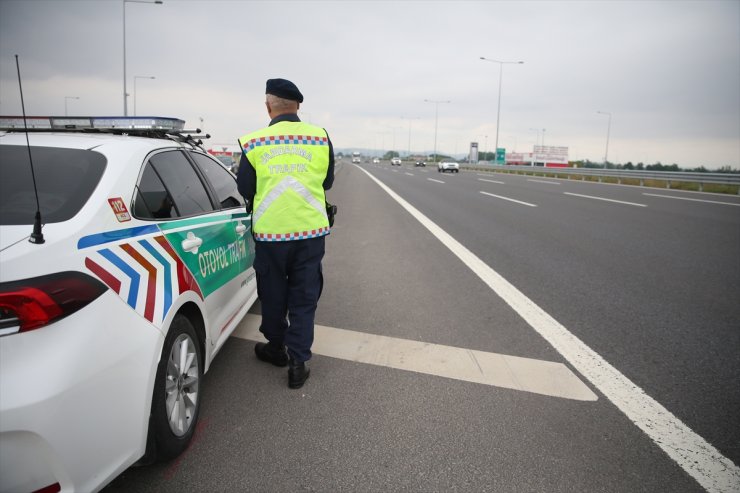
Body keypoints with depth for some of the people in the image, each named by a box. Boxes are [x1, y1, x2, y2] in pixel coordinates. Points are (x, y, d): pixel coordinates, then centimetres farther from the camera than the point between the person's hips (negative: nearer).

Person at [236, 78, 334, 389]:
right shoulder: (320, 137, -4)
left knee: (273, 294, 17)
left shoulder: (254, 143, -8)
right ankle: (298, 361, 10)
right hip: (310, 230, 1)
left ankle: (276, 348, 34)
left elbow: (244, 190, 0)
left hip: (270, 232, 0)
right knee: (304, 297, 10)